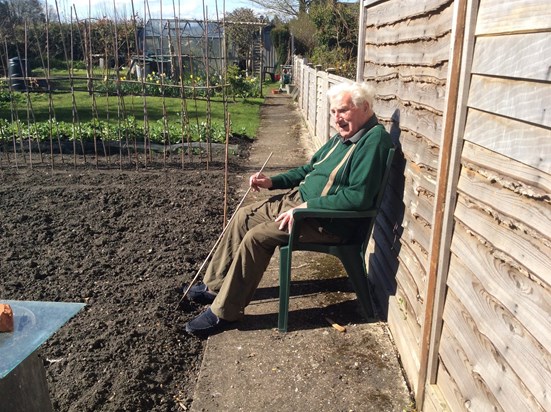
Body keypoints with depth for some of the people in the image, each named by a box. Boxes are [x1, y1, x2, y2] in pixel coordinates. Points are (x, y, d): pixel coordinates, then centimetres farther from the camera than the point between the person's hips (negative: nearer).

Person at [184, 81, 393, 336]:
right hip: (299, 199, 10)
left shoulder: (373, 140, -18)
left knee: (256, 236, -20)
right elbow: (310, 169, 21)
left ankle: (224, 312, -6)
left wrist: (307, 207, -24)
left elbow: (359, 196, -28)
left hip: (327, 221, -10)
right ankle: (215, 285, 18)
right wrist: (271, 182, 8)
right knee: (243, 216, 7)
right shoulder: (344, 135, 12)